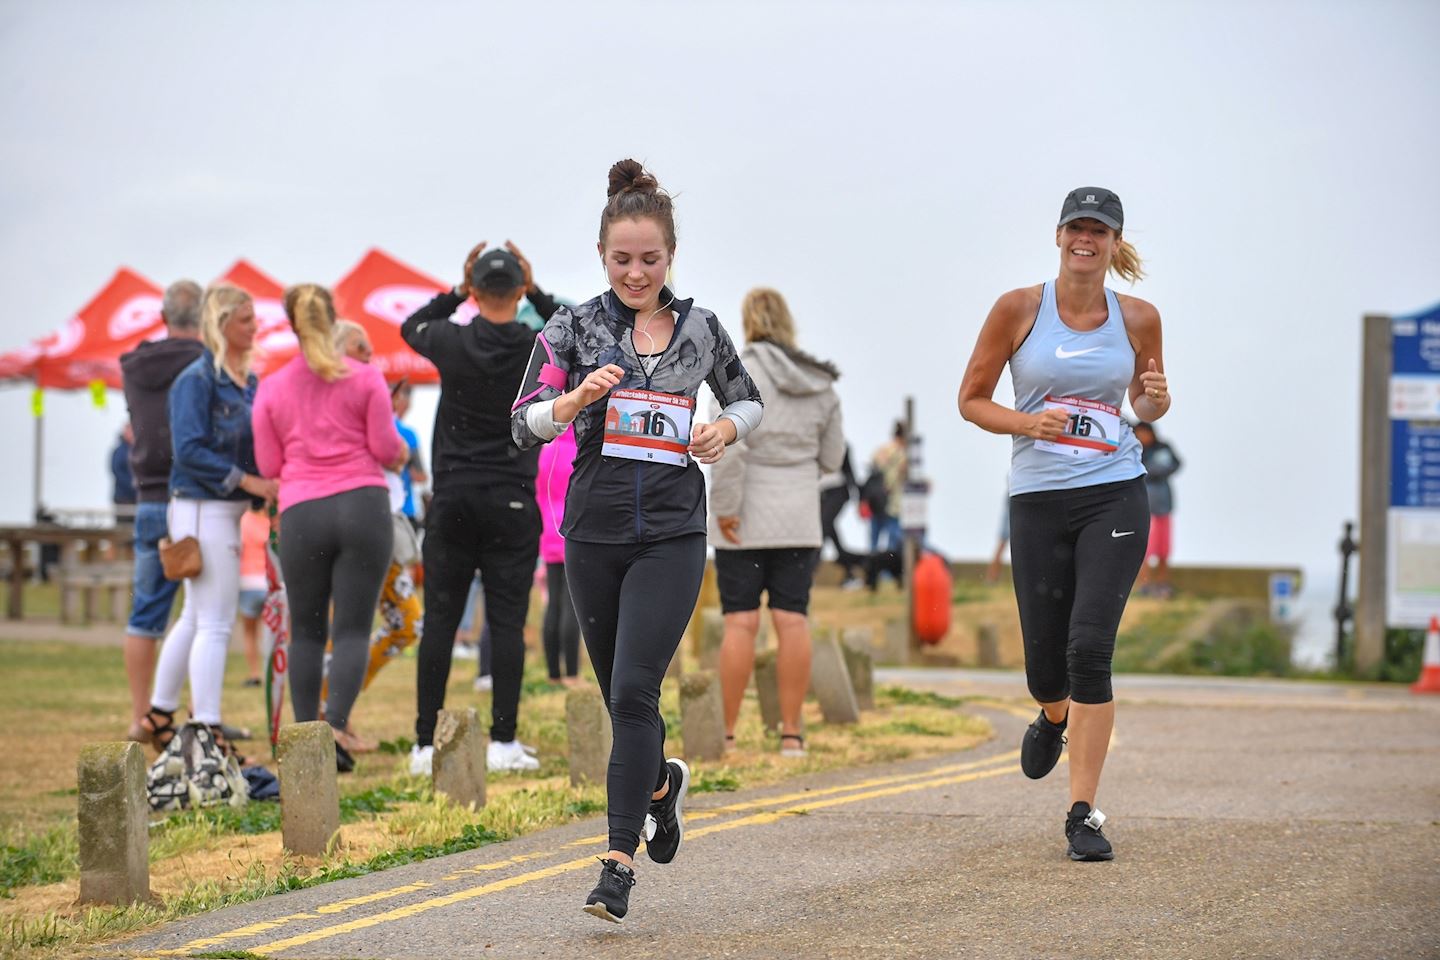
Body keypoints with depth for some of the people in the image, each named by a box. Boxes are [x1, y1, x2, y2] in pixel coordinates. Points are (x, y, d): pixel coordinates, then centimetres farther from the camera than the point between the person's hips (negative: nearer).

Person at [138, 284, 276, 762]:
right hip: (202, 508, -9)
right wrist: (246, 481, -22)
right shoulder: (197, 379, -12)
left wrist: (267, 484, 0)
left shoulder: (246, 381, 12)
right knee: (214, 623, -7)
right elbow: (191, 450, -19)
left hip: (230, 508, 9)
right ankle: (208, 732, -5)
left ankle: (159, 716, 29)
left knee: (196, 617, 17)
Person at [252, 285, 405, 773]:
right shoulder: (365, 378, 2)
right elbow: (386, 448, 0)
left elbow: (267, 466, 8)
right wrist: (402, 454, 23)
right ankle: (335, 727, -19)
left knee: (306, 631, 12)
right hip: (363, 505, -1)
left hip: (301, 513, 1)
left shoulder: (272, 388, 7)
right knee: (353, 629, -2)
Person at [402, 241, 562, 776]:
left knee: (439, 621, 4)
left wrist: (456, 291, 15)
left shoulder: (451, 343, -5)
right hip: (512, 501, -1)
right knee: (507, 622, 1)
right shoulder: (537, 350, -6)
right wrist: (538, 295, 12)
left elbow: (411, 326, 19)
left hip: (452, 499, 1)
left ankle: (426, 743, 3)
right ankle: (503, 742, -2)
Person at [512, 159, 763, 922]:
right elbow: (525, 423, -4)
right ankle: (660, 782, 45)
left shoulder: (701, 329, 6)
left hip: (672, 531, -1)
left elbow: (749, 401, 20)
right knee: (621, 694, 12)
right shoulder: (573, 328, 1)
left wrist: (727, 429, -2)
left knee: (633, 692, -13)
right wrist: (575, 400, -24)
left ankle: (619, 864, -11)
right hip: (595, 528, 1)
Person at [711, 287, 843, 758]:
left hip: (745, 521, -4)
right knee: (792, 619, 3)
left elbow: (729, 442, -20)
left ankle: (727, 732, 1)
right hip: (799, 518, 4)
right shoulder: (820, 385, 7)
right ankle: (791, 732, 2)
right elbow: (831, 457, 11)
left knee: (740, 621, -2)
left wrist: (725, 504, -14)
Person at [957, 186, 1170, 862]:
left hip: (1115, 495, 0)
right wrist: (1028, 422, -13)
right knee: (1045, 665, 3)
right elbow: (971, 399, 5)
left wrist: (1156, 398, -4)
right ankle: (1054, 718, 44)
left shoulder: (1138, 318, 4)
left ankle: (1084, 814, -9)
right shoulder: (1018, 310, -1)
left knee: (1089, 646, -16)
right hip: (1038, 499, 0)